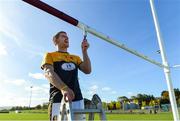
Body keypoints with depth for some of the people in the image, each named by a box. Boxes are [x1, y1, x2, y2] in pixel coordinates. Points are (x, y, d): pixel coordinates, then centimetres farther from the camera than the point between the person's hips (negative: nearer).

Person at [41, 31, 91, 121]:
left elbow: (87, 70, 9)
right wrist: (64, 88, -27)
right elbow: (48, 73, -9)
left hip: (77, 100, 4)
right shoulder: (50, 55, 10)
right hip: (58, 100, -4)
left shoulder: (76, 57, 23)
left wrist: (84, 51, 0)